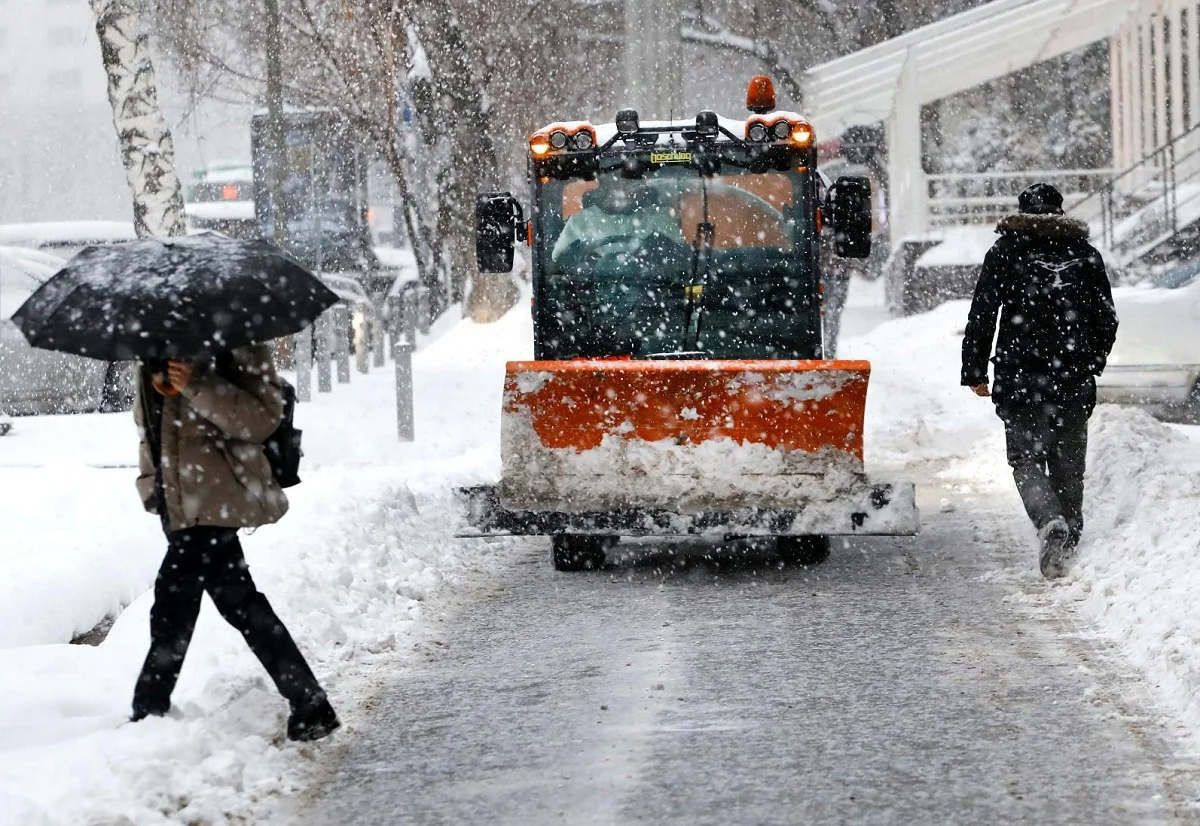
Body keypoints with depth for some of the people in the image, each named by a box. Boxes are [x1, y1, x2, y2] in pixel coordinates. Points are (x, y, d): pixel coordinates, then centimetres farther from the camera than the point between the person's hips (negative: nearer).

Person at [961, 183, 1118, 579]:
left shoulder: (1005, 251, 0)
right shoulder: (1085, 254, 7)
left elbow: (981, 316, -2)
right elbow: (1106, 320, 12)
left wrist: (974, 371, 5)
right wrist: (1091, 364, 27)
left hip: (1020, 380, -2)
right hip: (1074, 382, 3)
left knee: (1026, 457, 1)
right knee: (1069, 464, 13)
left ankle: (1050, 520, -24)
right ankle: (1068, 543, 16)